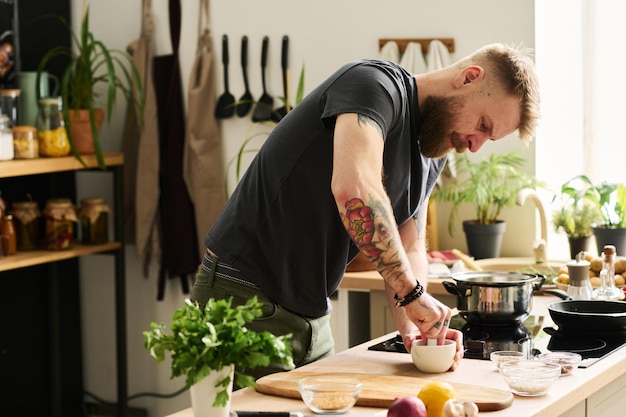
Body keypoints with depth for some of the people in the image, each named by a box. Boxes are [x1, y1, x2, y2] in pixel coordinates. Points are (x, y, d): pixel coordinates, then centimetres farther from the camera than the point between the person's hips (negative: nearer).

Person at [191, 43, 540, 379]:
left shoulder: (432, 156, 10)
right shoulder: (375, 83, -18)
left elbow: (409, 249, 11)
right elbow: (352, 189, -35)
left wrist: (411, 324, -9)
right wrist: (413, 293, -30)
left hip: (311, 318, 9)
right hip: (247, 302, -9)